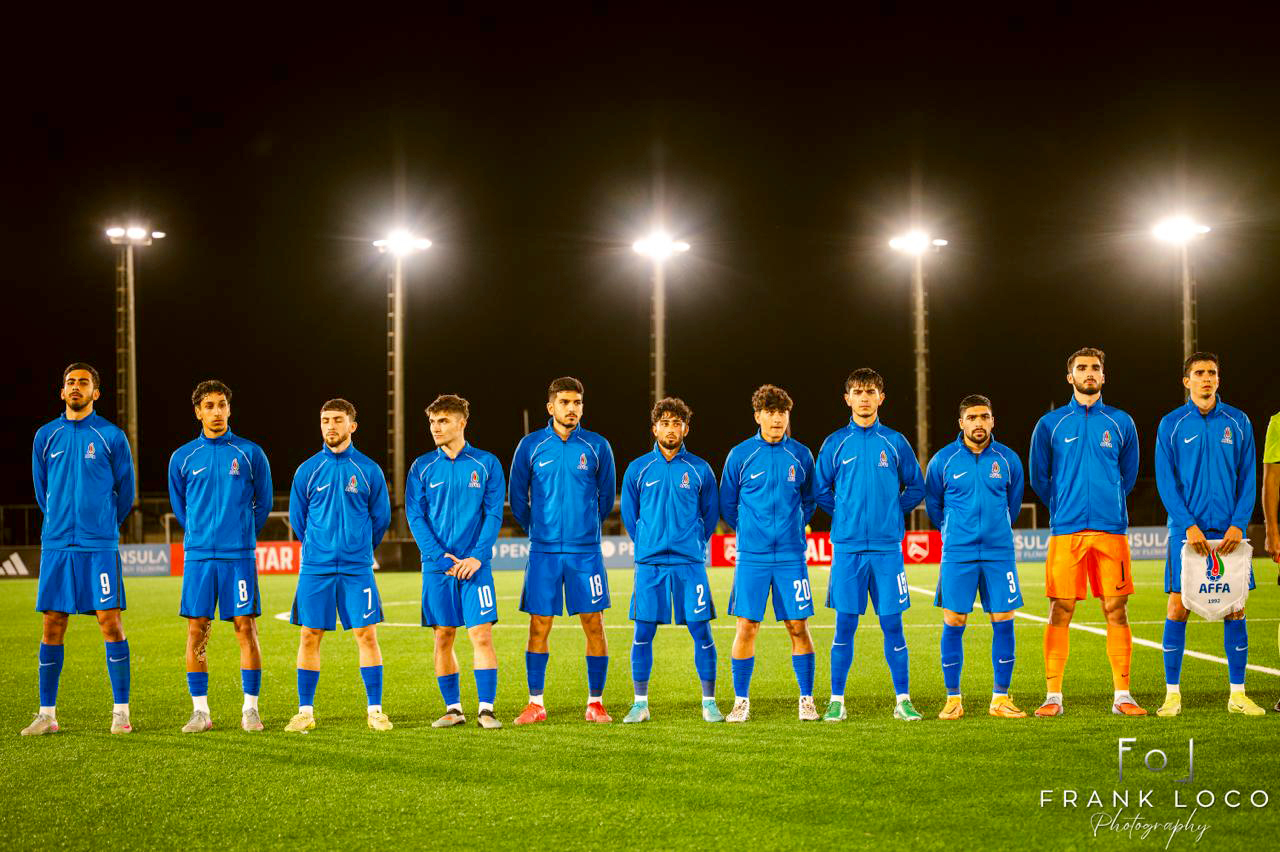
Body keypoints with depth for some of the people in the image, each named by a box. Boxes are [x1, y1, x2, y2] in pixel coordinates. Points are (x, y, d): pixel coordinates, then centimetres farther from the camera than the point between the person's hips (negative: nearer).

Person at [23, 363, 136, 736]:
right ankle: (47, 714, 10)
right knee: (52, 625, 3)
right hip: (56, 544, 3)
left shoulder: (112, 436, 0)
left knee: (110, 621, -5)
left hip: (99, 544, -3)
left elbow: (125, 493, 9)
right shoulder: (46, 436, 9)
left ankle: (121, 712, 1)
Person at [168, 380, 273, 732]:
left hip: (240, 555, -1)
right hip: (198, 556, 1)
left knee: (246, 628, -3)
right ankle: (200, 710, 8)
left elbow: (264, 502, 13)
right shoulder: (182, 458, 7)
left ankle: (250, 709, 4)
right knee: (196, 631, 0)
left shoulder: (250, 453, 3)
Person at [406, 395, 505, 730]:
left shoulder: (486, 464, 3)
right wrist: (442, 558, -9)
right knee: (443, 638, 4)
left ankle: (486, 709, -2)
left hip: (476, 565, -2)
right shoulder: (422, 467, 6)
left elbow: (494, 514, 0)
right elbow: (415, 517, 2)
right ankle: (453, 708, 13)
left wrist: (477, 557, -12)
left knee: (481, 635, -7)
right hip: (437, 566, 2)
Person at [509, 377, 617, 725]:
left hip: (586, 551, 0)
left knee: (594, 624, -1)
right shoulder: (531, 446, 2)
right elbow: (518, 496, 12)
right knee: (539, 627, 1)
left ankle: (595, 703, 8)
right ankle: (536, 703, 10)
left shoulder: (597, 446, 2)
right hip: (543, 552, 0)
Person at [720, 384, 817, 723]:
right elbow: (726, 503, 12)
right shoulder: (741, 455, 0)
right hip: (751, 556, -1)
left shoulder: (801, 455, 4)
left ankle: (807, 700, 10)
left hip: (791, 555, 1)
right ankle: (741, 701, 10)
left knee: (798, 627, 0)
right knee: (747, 627, -1)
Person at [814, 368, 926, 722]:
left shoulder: (895, 443, 5)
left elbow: (916, 487, 14)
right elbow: (820, 490, 13)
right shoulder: (835, 443, 5)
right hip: (847, 546, 0)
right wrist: (844, 515, 5)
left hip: (887, 547, 0)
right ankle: (837, 701, 9)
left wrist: (893, 512, 5)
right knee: (845, 625, 1)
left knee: (892, 623, 1)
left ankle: (902, 700, 9)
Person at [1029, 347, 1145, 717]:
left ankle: (1122, 695, 6)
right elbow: (1039, 478, 14)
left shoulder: (1121, 423, 10)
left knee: (1116, 610, -1)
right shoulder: (1050, 424, 6)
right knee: (1060, 613, -2)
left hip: (1111, 529, 1)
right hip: (1066, 531, -1)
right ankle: (1053, 697, 5)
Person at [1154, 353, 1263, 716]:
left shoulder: (1238, 423, 7)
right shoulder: (1171, 425, 2)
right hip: (1186, 532, -1)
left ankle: (1238, 694, 9)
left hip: (1229, 532, 2)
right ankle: (1172, 693, 5)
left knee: (1235, 609, 2)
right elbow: (1166, 481, -1)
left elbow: (1248, 478, 6)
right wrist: (1189, 525, -12)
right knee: (1178, 608, -3)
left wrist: (1238, 524, -7)